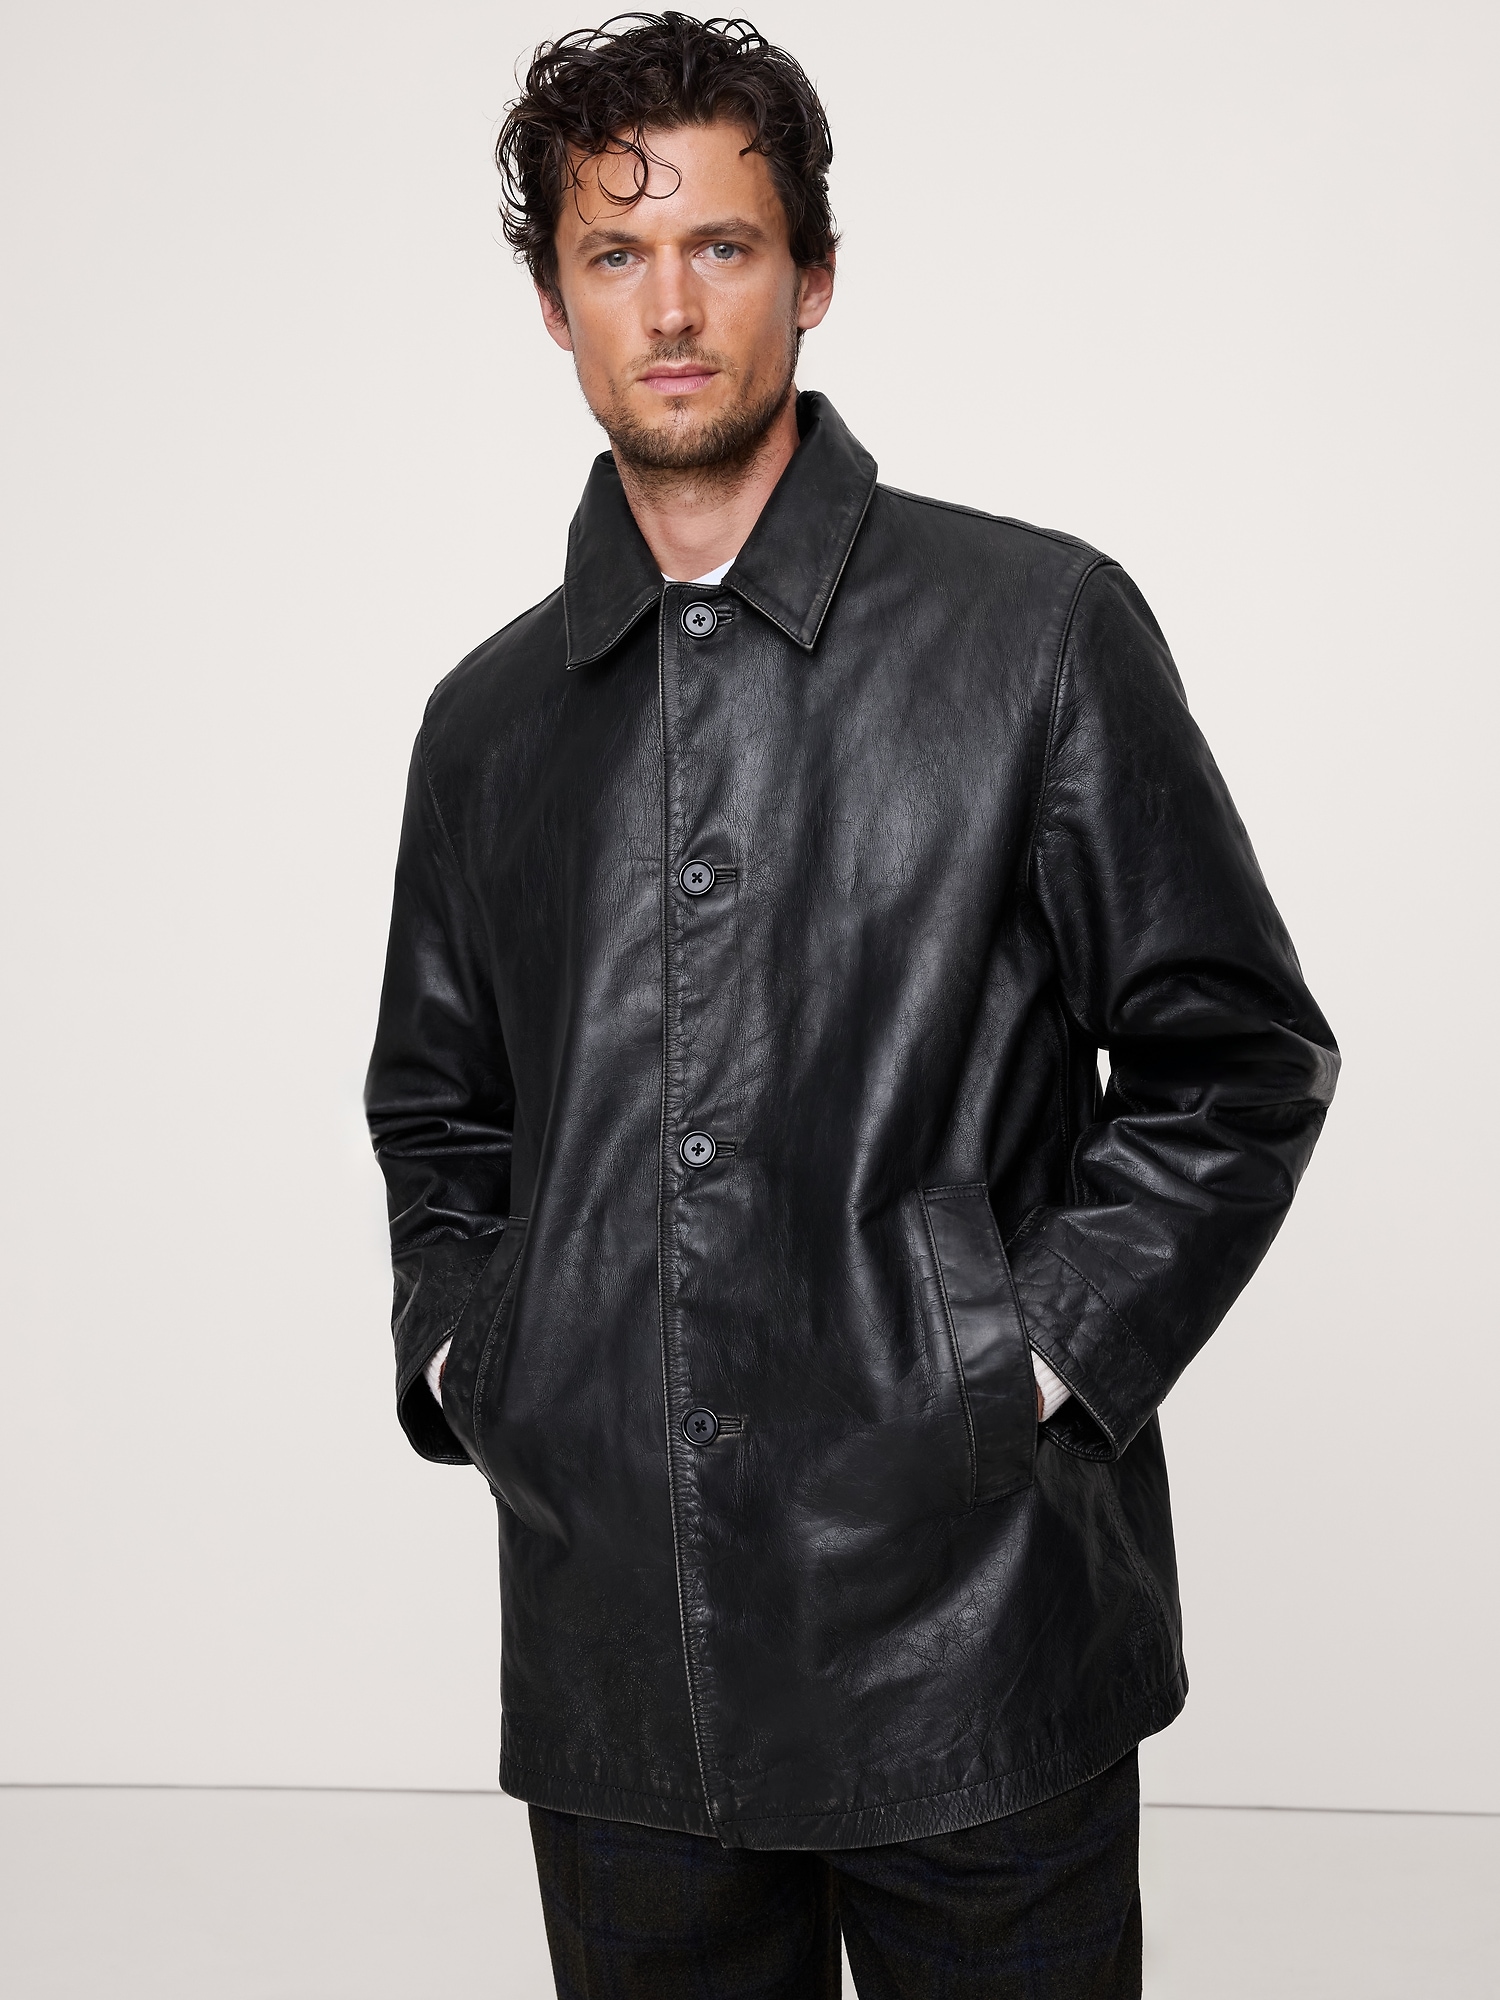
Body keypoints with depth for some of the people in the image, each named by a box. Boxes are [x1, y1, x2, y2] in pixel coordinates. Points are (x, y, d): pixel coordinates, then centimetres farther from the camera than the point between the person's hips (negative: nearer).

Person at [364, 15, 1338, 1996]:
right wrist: (460, 1352, 6)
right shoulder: (490, 717, 10)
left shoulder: (1039, 624, -2)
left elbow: (1238, 1056, -1)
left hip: (964, 1628, -3)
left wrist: (1040, 1362, -8)